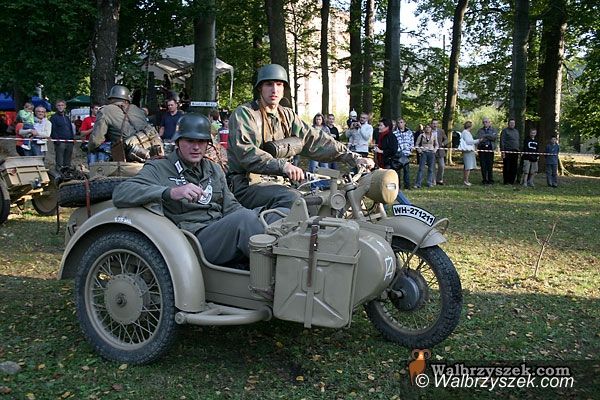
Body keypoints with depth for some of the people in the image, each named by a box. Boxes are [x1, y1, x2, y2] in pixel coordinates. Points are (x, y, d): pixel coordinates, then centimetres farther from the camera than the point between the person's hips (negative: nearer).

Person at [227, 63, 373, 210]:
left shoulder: (287, 115, 17)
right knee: (291, 198, -32)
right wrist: (283, 166, -35)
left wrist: (353, 158, -2)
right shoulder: (244, 114, -4)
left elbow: (313, 139, 9)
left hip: (276, 182, 7)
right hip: (247, 185, -7)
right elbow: (246, 153, -20)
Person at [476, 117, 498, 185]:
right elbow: (478, 138, -1)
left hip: (490, 149, -1)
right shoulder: (480, 131, 17)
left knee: (490, 165, -4)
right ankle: (484, 180, 5)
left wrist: (485, 136, -5)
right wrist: (489, 137, -10)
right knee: (483, 165, -1)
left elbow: (495, 137, -5)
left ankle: (490, 180, 3)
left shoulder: (493, 130, 14)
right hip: (482, 149, 1)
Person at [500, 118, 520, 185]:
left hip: (515, 152, 6)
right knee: (507, 167, -3)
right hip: (507, 152, -6)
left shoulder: (516, 131, 20)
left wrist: (518, 150, 18)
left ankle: (512, 181, 13)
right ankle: (506, 181, 2)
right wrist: (502, 151, -15)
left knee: (514, 168, 6)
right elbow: (502, 141, -7)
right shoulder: (505, 131, -1)